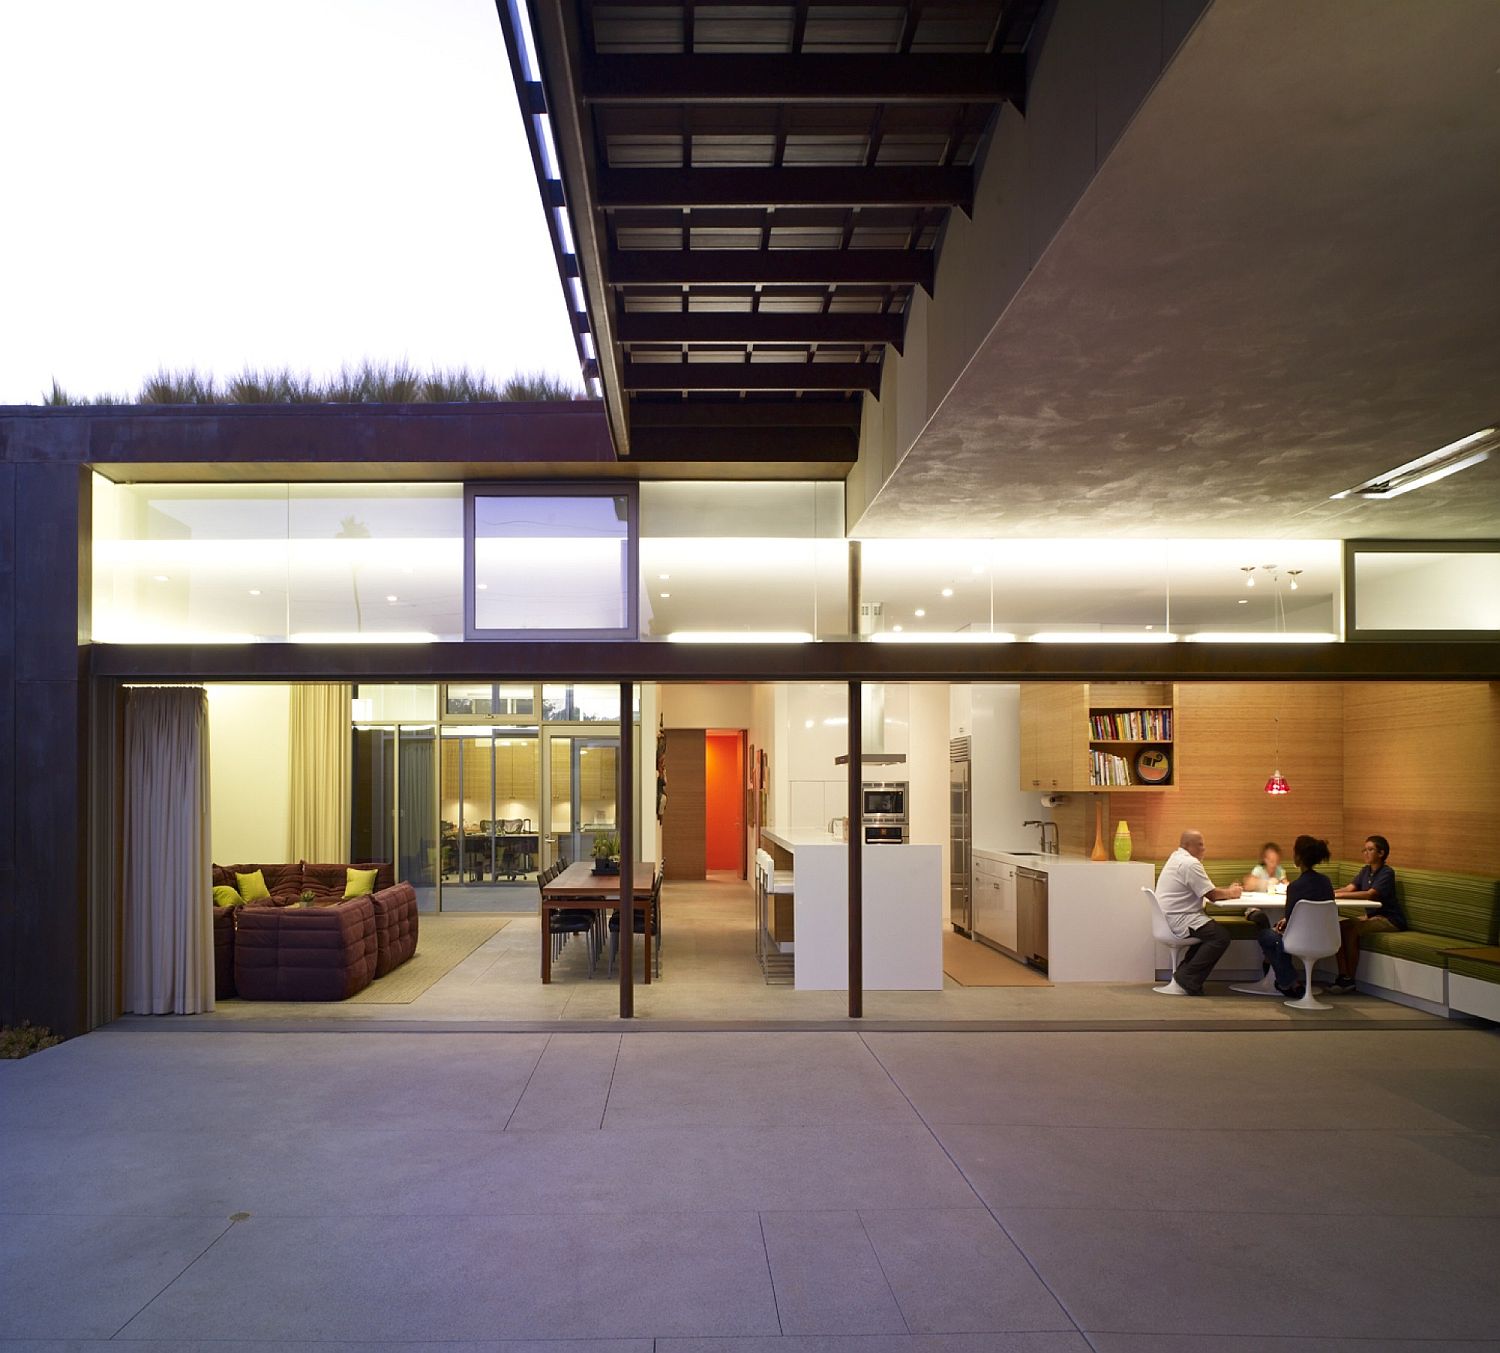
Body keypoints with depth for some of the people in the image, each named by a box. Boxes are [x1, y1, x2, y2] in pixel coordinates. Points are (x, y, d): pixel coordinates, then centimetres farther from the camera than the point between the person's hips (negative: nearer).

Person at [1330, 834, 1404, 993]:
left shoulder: (1387, 873, -13)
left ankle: (1349, 979, -19)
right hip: (1372, 916, 8)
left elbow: (1370, 894, -28)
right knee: (1336, 926, -13)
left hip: (1390, 919, -8)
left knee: (1350, 927, -28)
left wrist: (1339, 895, -31)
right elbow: (1349, 888, 0)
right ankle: (1342, 975, -13)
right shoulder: (1366, 871, 12)